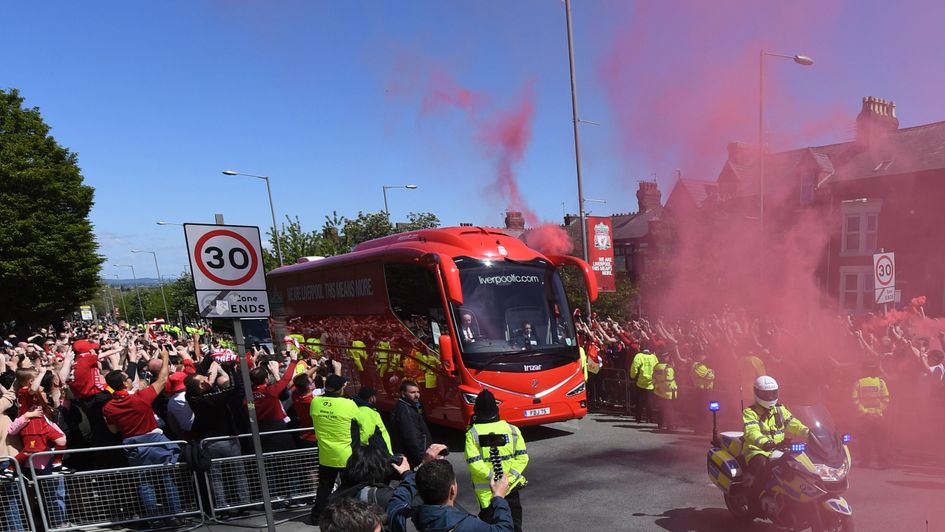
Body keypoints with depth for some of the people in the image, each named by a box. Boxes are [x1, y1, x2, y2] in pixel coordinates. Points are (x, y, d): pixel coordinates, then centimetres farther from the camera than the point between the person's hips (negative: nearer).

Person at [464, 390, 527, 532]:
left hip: (487, 490, -2)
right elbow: (522, 456, -6)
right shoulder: (512, 429, -3)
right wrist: (511, 475, -10)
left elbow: (474, 463, -19)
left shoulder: (472, 433, -12)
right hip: (511, 487, 2)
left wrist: (493, 476, -13)